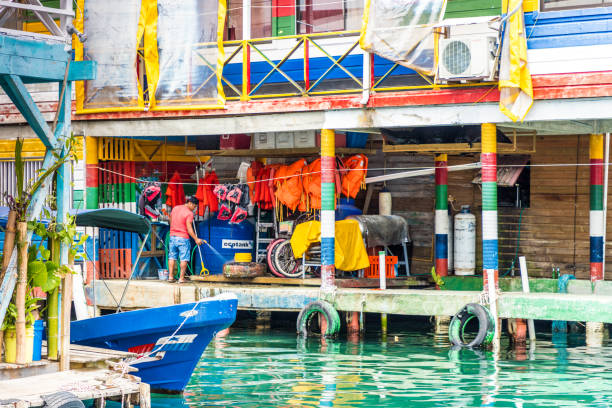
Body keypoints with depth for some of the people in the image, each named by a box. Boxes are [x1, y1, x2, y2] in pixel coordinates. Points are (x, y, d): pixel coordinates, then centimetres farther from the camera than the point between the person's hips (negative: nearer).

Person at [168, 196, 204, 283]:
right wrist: (196, 239, -12)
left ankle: (171, 276, 11)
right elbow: (189, 229, -17)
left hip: (173, 236, 6)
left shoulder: (175, 208, 8)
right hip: (183, 238, -6)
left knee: (172, 257, 11)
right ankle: (181, 278, -1)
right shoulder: (189, 213, -14)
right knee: (184, 259, 0)